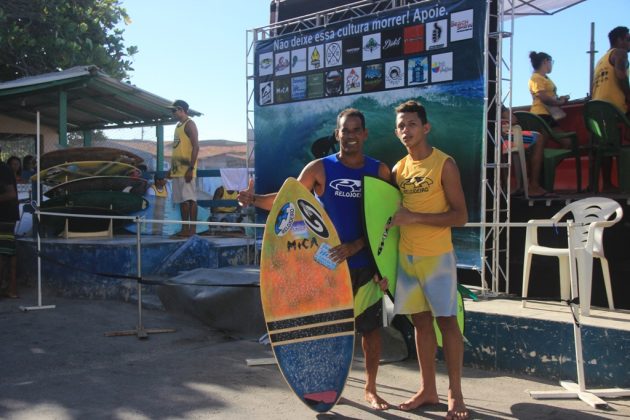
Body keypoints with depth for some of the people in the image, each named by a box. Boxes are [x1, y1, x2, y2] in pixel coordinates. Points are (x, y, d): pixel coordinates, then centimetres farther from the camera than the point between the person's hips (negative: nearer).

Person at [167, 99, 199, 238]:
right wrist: (172, 167, 21)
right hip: (177, 169, 9)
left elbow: (196, 146, -16)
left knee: (189, 198, -8)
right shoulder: (178, 125, 20)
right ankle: (185, 229, 11)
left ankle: (192, 230, -6)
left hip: (186, 169, -9)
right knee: (181, 199, 8)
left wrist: (191, 168, -22)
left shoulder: (189, 124, -8)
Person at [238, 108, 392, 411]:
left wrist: (355, 245, -18)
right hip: (329, 262, -1)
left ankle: (371, 389, 22)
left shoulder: (379, 170, -1)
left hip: (367, 262, 1)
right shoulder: (319, 169, -2)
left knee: (371, 326, 7)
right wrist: (254, 199, -17)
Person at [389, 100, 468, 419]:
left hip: (437, 256, -5)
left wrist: (414, 217, -18)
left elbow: (460, 216, -11)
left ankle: (455, 393, 9)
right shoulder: (398, 169, 9)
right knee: (420, 321, 11)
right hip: (405, 256, 5)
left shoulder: (444, 164, -7)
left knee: (446, 321, 0)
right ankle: (427, 389, 21)